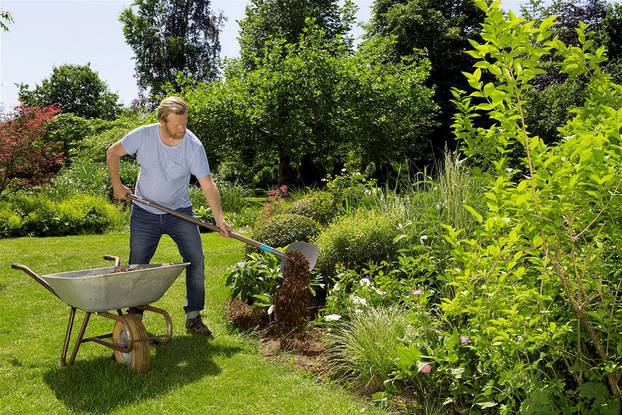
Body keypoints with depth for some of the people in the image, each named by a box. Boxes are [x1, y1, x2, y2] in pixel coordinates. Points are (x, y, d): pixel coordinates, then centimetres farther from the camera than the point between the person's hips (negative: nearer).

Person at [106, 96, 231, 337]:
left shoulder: (194, 146, -18)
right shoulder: (143, 135, -15)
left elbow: (207, 185, -17)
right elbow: (113, 152, 2)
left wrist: (219, 218, -25)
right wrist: (117, 185, -3)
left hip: (180, 212, 0)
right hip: (144, 214, 0)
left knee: (196, 261, -8)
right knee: (136, 267, 6)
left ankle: (193, 317, 5)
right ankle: (134, 317, 24)